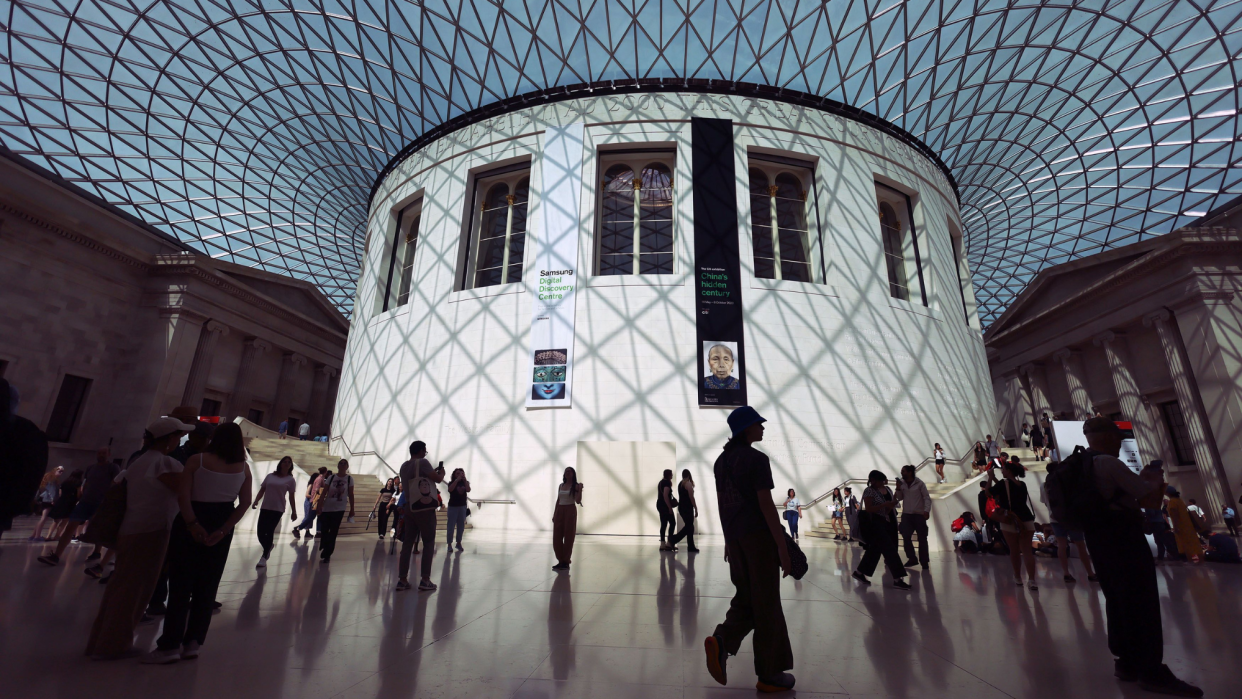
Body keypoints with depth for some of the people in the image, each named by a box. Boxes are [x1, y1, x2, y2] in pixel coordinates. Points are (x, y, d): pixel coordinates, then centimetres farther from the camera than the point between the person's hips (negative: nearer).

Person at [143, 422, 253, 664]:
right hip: (221, 528, 3)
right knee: (207, 587, 12)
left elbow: (182, 495, -16)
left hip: (192, 525, -2)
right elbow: (245, 503, -7)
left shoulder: (197, 460, -6)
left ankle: (171, 645, 8)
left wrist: (192, 524, -16)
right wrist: (222, 530, -7)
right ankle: (193, 643, 19)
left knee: (180, 584, 5)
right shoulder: (244, 468, 0)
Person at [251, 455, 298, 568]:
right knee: (260, 532, 0)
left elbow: (291, 497, 2)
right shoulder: (270, 476, 8)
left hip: (278, 509, -3)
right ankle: (269, 547, 32)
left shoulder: (291, 480, 0)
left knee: (269, 532, -6)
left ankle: (264, 558, 6)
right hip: (265, 508, 3)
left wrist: (293, 512, 0)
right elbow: (262, 490, 11)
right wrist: (256, 502, -3)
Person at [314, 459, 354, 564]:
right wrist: (320, 506, -8)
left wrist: (352, 509, 1)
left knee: (333, 533, 0)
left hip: (339, 509, -1)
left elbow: (351, 495, 1)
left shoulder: (349, 479, -1)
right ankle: (324, 552, 30)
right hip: (327, 508, 2)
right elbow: (324, 493, 0)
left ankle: (326, 555, 9)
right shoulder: (331, 477, 1)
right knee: (324, 531, 9)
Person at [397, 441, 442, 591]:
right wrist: (441, 472, 11)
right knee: (428, 543, 1)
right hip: (424, 508, -7)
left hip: (409, 508, 7)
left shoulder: (404, 466, 13)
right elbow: (438, 479, -10)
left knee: (407, 543, 10)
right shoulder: (422, 462, -11)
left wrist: (433, 472, 26)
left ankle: (402, 580, 11)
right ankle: (425, 580, -1)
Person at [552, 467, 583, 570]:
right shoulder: (561, 486, 12)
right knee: (557, 537, 4)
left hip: (570, 511, -5)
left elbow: (578, 501, -10)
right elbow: (558, 500, 15)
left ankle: (566, 562, 6)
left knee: (568, 537, -1)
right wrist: (554, 514, 12)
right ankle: (561, 561, 14)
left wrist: (580, 489, -19)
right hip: (560, 511, 5)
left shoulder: (576, 486, -3)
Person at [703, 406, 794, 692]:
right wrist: (783, 548, -12)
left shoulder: (722, 460, 10)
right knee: (766, 604, 6)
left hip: (734, 537, 7)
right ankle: (769, 674, 17)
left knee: (745, 598, 17)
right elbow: (766, 505, -16)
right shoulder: (757, 459, -13)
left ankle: (721, 640, -4)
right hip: (759, 536, -7)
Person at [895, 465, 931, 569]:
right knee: (906, 536, -3)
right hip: (906, 514, 3)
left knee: (922, 538, 3)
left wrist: (926, 510, -18)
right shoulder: (901, 483, 5)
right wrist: (898, 489, -10)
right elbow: (899, 498, 5)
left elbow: (927, 498, -7)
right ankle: (912, 558, 11)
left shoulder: (919, 483, -6)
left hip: (919, 514, -3)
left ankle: (924, 561, 14)